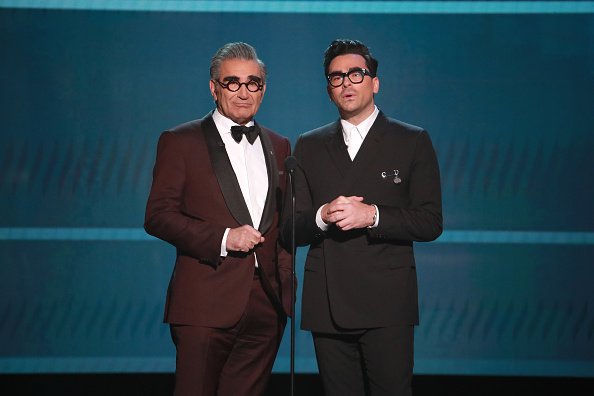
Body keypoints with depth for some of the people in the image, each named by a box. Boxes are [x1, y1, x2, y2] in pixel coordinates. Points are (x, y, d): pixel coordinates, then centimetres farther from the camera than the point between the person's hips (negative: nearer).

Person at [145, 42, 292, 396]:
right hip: (206, 302, -4)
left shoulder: (279, 147, 16)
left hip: (267, 302, 4)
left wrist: (285, 278, 7)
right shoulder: (179, 142, 1)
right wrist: (222, 239, -15)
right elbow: (158, 215, -5)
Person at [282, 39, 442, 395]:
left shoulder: (412, 142, 5)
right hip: (327, 305, 3)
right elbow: (290, 228, 10)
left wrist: (371, 215, -16)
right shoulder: (309, 147, 14)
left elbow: (430, 222, -1)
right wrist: (322, 216, -12)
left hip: (387, 303, -2)